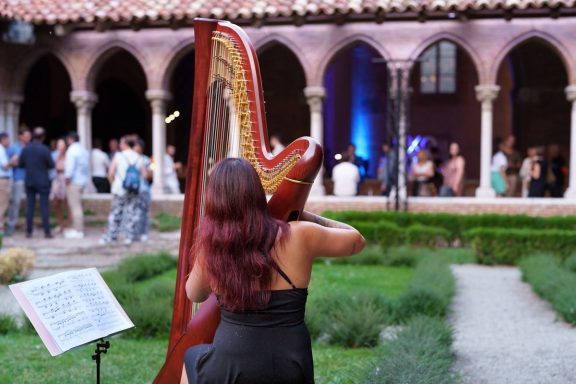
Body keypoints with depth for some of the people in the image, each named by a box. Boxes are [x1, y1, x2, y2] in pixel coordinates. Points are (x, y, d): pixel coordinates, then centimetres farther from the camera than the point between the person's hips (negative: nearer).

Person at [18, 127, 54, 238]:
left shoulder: (25, 149, -2)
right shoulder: (45, 150, -13)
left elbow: (20, 164, 5)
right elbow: (52, 165, -7)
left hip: (29, 182, 4)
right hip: (43, 182, -3)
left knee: (30, 206, 8)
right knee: (44, 207, -1)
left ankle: (29, 231, 8)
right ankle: (47, 231, -2)